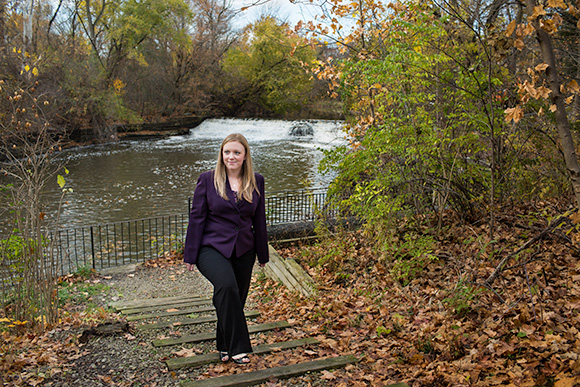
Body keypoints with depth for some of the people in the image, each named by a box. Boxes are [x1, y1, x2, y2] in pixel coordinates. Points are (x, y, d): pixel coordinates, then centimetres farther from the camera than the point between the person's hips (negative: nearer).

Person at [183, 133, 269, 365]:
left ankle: (225, 347, 33)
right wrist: (190, 255, -4)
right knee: (227, 286, -29)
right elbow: (197, 218, -2)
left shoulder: (256, 182, 6)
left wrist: (263, 254, 14)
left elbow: (259, 220, 11)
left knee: (236, 299, 9)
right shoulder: (207, 180, -2)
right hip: (212, 247, -3)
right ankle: (238, 347, -20)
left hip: (244, 250, 4)